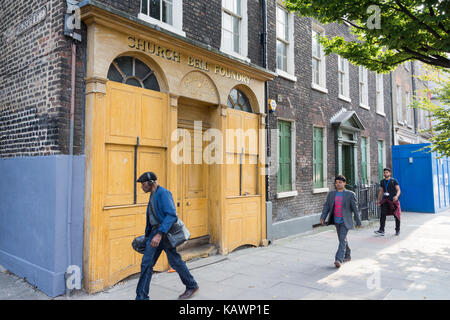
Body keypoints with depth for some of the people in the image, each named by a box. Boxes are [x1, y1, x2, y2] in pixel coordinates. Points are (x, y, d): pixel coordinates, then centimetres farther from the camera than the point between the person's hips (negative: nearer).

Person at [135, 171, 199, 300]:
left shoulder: (163, 193, -15)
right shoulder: (152, 195, 14)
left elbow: (171, 215, -25)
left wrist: (160, 234, -32)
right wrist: (147, 235, 22)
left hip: (166, 233, -8)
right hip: (155, 232, 8)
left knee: (175, 262, 6)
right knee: (146, 264, 2)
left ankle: (192, 286, 27)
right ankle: (141, 297, 10)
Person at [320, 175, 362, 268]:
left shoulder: (350, 194, -5)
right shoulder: (331, 194, 5)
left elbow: (355, 209, -2)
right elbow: (326, 206, 3)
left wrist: (358, 222, 1)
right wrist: (323, 217, -9)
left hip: (345, 221, -5)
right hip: (336, 221, 5)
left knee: (342, 240, -14)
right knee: (342, 239, 17)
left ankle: (339, 260, -18)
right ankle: (347, 256, 34)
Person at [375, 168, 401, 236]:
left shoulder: (394, 181, -3)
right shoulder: (382, 181, 10)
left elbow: (398, 190, -8)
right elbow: (381, 191, 17)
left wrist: (396, 196, -28)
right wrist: (378, 200, 14)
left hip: (393, 200, -3)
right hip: (385, 200, 3)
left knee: (396, 215, 6)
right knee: (383, 214, -10)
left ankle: (397, 230, 23)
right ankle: (381, 230, -13)